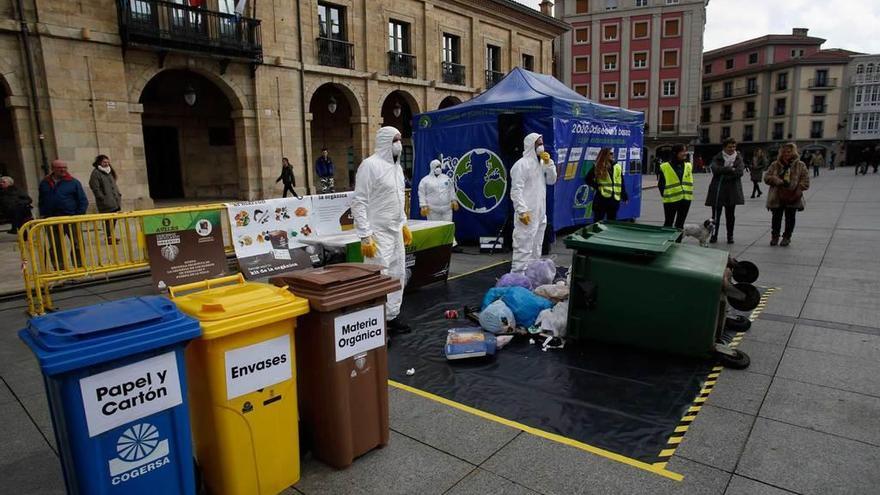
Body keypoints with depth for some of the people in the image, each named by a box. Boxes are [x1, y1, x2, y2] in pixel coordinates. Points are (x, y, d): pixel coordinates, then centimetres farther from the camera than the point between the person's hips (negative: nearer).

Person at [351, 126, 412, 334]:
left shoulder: (396, 166, 12)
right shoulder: (370, 165, -14)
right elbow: (359, 202, -17)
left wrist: (404, 224, 17)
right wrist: (365, 236, -20)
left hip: (395, 230, 9)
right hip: (378, 232, -8)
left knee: (398, 275, 13)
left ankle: (393, 317, 25)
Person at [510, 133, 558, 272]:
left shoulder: (541, 162, 15)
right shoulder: (522, 164, -11)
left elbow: (551, 181, 13)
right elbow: (516, 190, -17)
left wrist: (548, 163, 0)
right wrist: (522, 211, -23)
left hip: (540, 214, 9)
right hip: (527, 214, -9)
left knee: (536, 248, 15)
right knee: (524, 248, -10)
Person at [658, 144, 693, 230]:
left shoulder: (688, 166, 7)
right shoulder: (665, 167, -8)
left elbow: (690, 181, 16)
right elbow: (660, 184, -4)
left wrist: (689, 193, 8)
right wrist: (665, 195, -6)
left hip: (686, 199, 5)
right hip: (671, 200, -5)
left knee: (680, 224, 13)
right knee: (668, 223, 4)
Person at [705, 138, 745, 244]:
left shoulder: (738, 158, 8)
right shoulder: (717, 158, 4)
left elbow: (740, 172, -7)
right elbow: (715, 169, -15)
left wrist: (724, 171, -13)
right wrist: (731, 169, -14)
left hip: (732, 190, 1)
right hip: (718, 190, -1)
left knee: (730, 215, 5)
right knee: (716, 214, 0)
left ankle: (730, 236, 15)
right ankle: (714, 235, 9)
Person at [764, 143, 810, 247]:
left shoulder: (800, 165, 2)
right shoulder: (775, 165, 5)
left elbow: (805, 181, 0)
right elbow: (767, 178, 1)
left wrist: (797, 191, -14)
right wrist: (779, 181, -15)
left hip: (792, 198, -1)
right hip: (777, 197, 1)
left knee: (790, 218, 7)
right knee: (776, 217, 7)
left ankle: (787, 237, 20)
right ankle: (774, 236, 20)